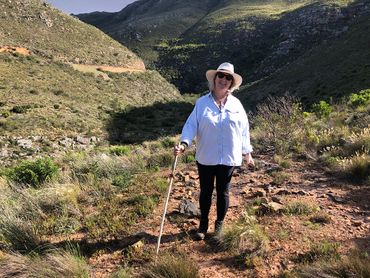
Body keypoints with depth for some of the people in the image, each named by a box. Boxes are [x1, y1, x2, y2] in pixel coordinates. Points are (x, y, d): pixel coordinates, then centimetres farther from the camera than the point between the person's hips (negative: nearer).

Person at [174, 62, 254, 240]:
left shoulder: (236, 104, 1)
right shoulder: (202, 103, -4)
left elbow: (243, 130, 6)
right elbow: (191, 125, -9)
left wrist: (247, 153, 9)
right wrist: (184, 143, -26)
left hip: (228, 158, 1)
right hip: (205, 158, -1)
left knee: (222, 192, 14)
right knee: (205, 191, 14)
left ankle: (219, 225, 34)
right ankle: (203, 224, 34)